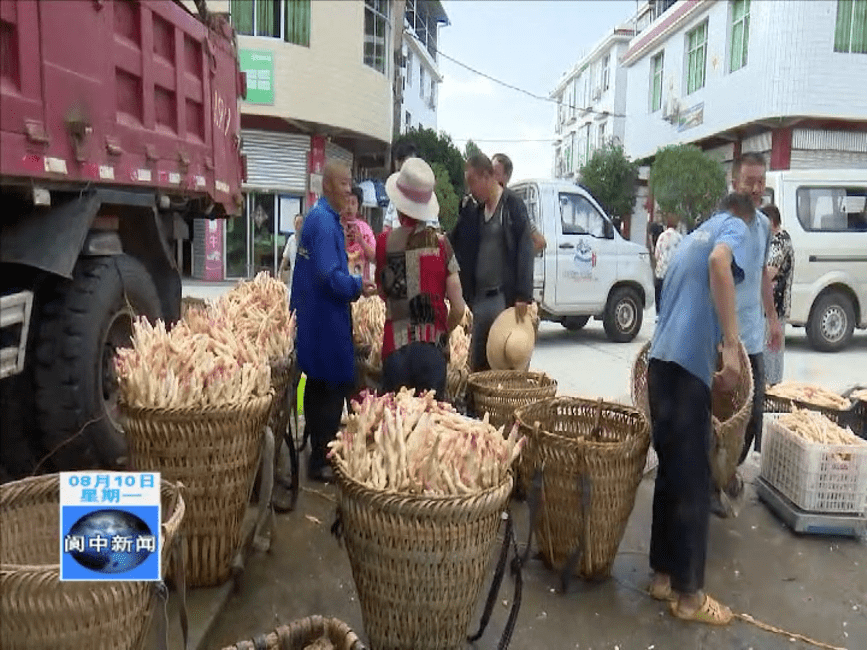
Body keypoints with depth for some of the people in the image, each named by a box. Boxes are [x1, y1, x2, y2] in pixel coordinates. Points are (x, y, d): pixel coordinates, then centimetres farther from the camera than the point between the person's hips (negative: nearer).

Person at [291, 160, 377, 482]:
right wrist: (358, 286, -12)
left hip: (314, 317, 10)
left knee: (318, 386, 16)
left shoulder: (318, 216, 14)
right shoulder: (325, 220, -18)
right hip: (325, 319, -10)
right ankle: (321, 461, 6)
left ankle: (317, 452, 28)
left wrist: (351, 286, 12)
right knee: (334, 387, -2)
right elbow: (329, 276, -24)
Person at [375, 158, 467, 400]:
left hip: (395, 350, 0)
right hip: (432, 350, 0)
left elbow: (383, 292, 4)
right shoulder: (440, 243, -3)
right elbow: (458, 309, -2)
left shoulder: (384, 242, -3)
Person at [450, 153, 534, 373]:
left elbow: (525, 252, -12)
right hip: (479, 297, 7)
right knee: (477, 364, 10)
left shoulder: (513, 205, -6)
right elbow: (456, 245, 19)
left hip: (505, 297, -7)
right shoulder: (474, 210, 15)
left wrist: (523, 296, -18)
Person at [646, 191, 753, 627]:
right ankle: (688, 595, 10)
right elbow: (719, 262, -20)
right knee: (691, 481, 0)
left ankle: (664, 575, 24)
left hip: (662, 360, 8)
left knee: (670, 473, 15)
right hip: (688, 363, -8)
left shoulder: (693, 237, 28)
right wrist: (731, 345, -24)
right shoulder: (736, 228, 5)